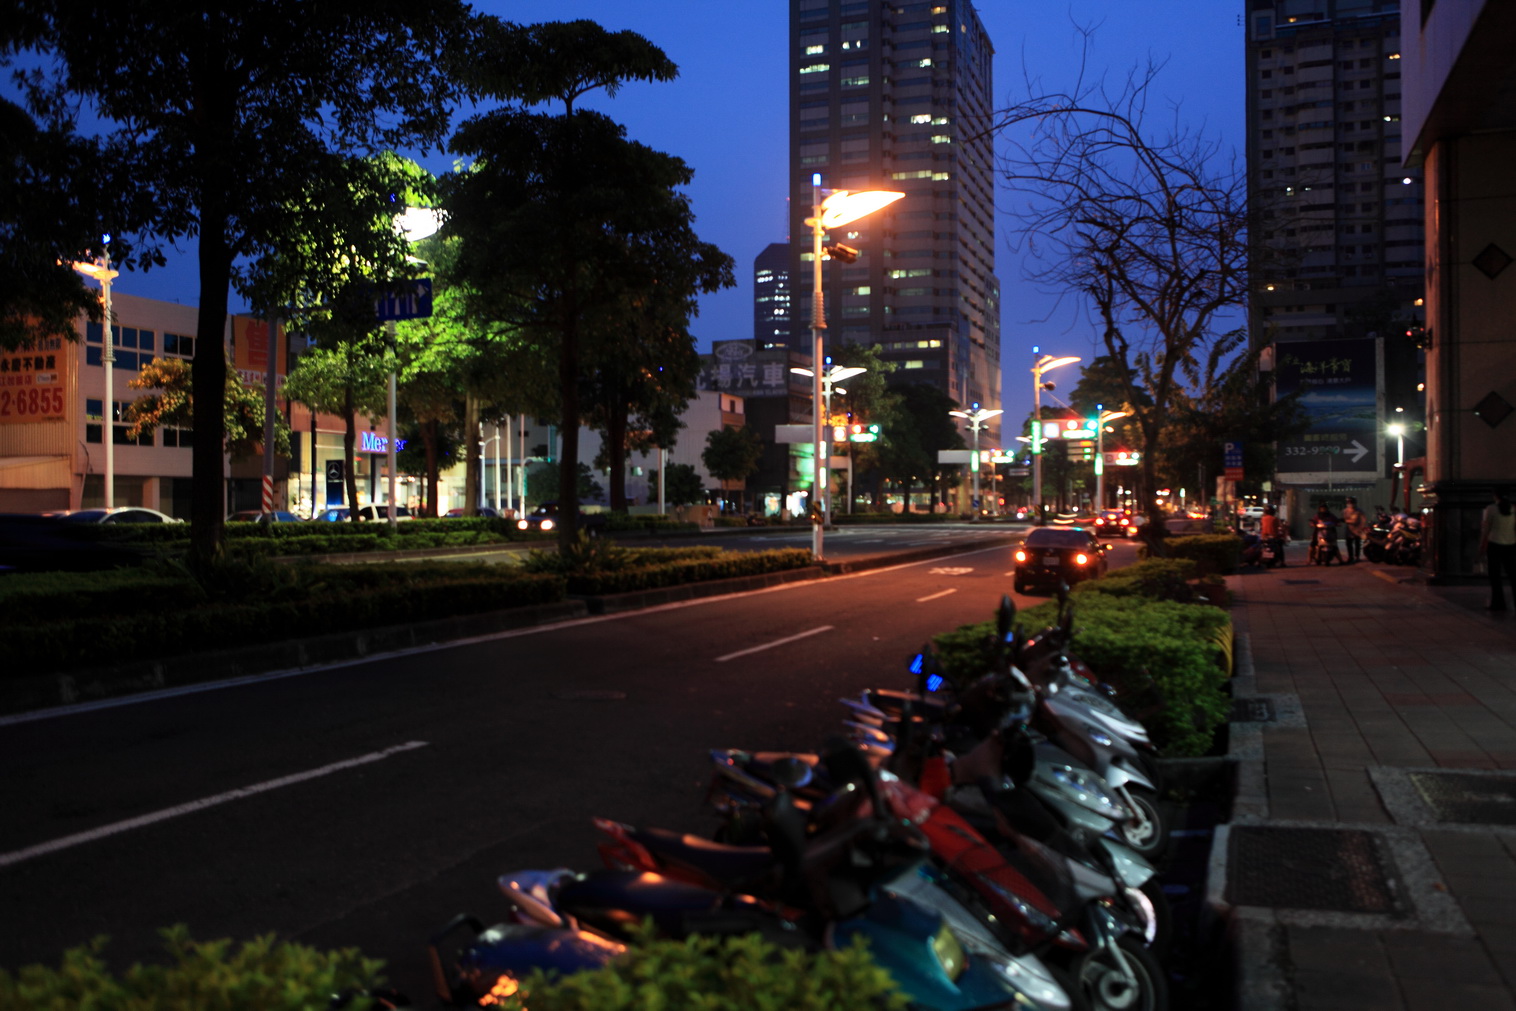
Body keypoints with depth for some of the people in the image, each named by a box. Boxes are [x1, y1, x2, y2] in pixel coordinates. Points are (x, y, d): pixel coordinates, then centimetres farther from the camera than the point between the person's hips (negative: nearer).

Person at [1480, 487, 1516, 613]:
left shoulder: (1490, 509, -7)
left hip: (1494, 545, -3)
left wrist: (1481, 546, -1)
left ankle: (1498, 605, 3)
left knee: (1495, 576, 3)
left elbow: (1485, 530, -8)